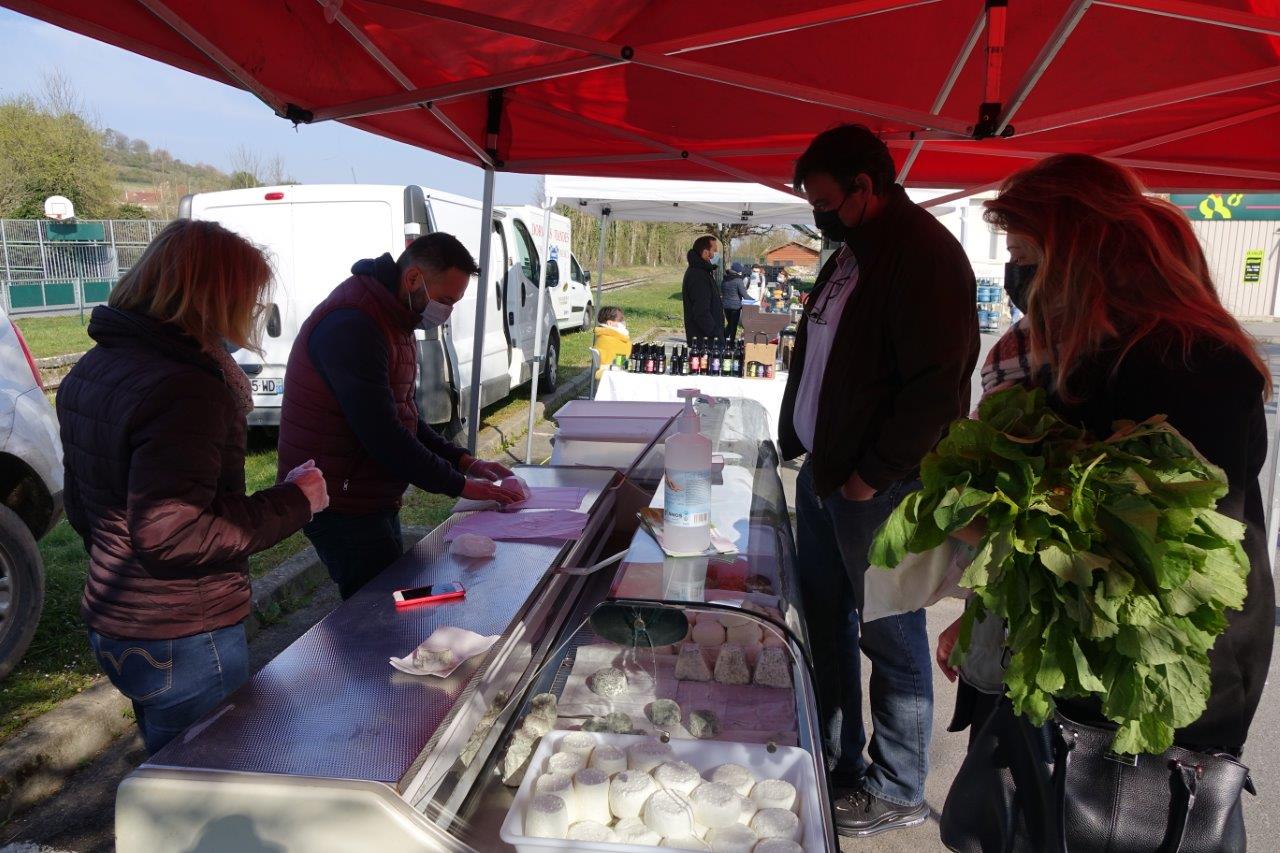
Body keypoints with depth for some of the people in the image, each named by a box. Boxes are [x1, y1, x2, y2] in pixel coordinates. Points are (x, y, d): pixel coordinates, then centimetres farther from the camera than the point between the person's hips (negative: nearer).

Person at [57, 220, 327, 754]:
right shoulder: (184, 390, -25)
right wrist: (293, 501, -20)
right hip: (181, 643, -10)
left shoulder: (91, 370, 8)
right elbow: (170, 536, -29)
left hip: (110, 625, 10)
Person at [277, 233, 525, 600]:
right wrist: (461, 485, -17)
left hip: (374, 499, 10)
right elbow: (381, 433, -25)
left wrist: (465, 462, 7)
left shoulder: (391, 319, 12)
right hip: (341, 507, -10)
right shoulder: (352, 325, -22)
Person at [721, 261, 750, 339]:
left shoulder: (724, 280, 7)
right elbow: (744, 295, -15)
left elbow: (721, 293, 16)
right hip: (735, 306, -6)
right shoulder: (738, 280, -14)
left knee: (729, 324, 21)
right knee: (733, 325, 4)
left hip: (726, 305, 6)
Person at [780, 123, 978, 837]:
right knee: (824, 623, 16)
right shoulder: (852, 253, 15)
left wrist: (871, 475, -17)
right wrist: (802, 444, 14)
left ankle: (898, 793, 20)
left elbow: (936, 389, -21)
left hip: (878, 487, -9)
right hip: (821, 474, 9)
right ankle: (836, 762, 33)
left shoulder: (924, 254, -14)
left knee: (892, 639, 3)